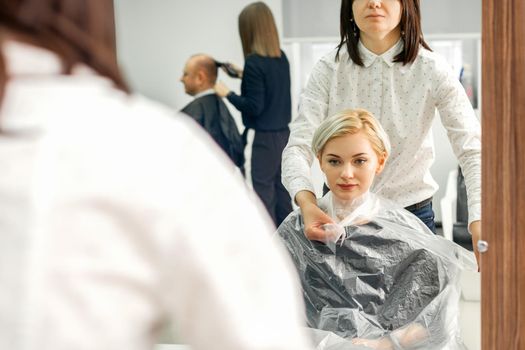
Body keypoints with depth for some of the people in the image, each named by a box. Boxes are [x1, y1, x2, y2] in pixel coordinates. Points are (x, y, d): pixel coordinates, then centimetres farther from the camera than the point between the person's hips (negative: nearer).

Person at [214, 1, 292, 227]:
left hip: (263, 137, -8)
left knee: (264, 194, 1)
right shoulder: (282, 58, 6)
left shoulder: (254, 62, -16)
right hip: (282, 133, 8)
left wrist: (227, 94, -5)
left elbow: (254, 107, -17)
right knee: (281, 190, 13)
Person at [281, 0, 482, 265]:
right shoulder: (329, 69, -10)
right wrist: (307, 203, -37)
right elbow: (298, 146, -16)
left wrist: (479, 224, -35)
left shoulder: (432, 71, -13)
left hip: (411, 211, -1)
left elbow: (472, 150, -19)